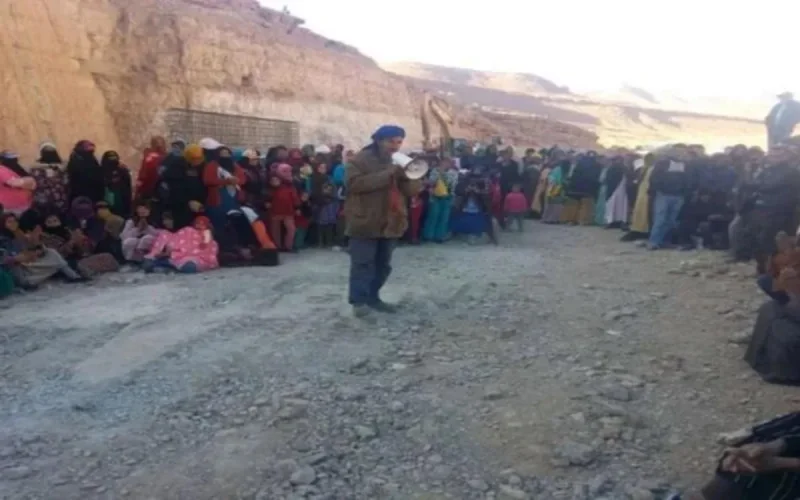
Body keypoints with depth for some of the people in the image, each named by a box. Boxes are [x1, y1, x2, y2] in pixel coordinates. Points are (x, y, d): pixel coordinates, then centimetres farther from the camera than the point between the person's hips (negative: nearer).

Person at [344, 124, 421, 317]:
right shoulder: (361, 159, -5)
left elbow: (411, 190, 10)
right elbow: (354, 183, -22)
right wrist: (387, 174, -22)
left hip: (390, 222, 6)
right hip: (365, 221, -6)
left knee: (383, 264, 11)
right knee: (363, 263, -4)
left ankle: (373, 297, 23)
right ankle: (359, 300, 3)